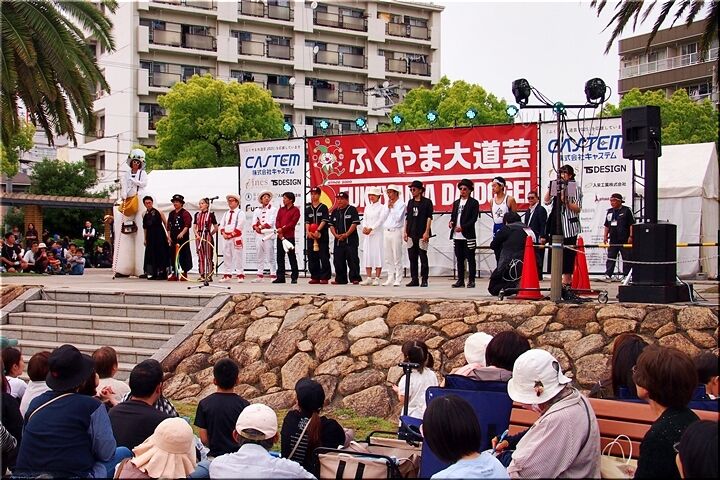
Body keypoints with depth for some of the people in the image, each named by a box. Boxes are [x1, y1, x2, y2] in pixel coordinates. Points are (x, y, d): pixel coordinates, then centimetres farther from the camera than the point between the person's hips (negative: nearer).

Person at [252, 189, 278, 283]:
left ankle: (273, 275, -6)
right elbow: (254, 223, 8)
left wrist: (260, 227, -7)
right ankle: (260, 275, 8)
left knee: (270, 256, -6)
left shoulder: (273, 209, 4)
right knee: (260, 256, 5)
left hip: (268, 234, -5)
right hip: (259, 235, 5)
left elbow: (270, 222, -7)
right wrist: (256, 228, -12)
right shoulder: (257, 210, 17)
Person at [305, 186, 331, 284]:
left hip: (322, 235, -4)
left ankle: (325, 277, -2)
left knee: (324, 257, -6)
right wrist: (308, 231, -9)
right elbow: (307, 221, 7)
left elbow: (324, 220, -8)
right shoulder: (308, 208, 13)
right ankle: (315, 277, 11)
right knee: (312, 257, 5)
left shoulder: (323, 207, 1)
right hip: (310, 236, 4)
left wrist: (318, 231, -18)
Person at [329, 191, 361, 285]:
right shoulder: (335, 211, 18)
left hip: (351, 240, -6)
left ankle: (355, 278, -6)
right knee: (338, 261, 6)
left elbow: (355, 223, -8)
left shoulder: (352, 210, 0)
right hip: (338, 241, 6)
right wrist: (336, 235, -2)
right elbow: (331, 225, 15)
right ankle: (340, 279, 14)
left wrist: (346, 234, -15)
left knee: (352, 260, -8)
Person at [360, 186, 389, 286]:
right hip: (367, 235, 5)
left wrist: (371, 228, -19)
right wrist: (364, 227, -10)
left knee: (377, 254, -7)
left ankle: (377, 278, -6)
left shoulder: (382, 208, -1)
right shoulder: (367, 207, 16)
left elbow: (381, 220, -10)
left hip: (377, 233, -5)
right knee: (367, 254, 2)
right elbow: (364, 219, 10)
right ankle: (369, 278, 6)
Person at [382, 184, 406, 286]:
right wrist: (388, 207, 2)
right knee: (388, 258, 8)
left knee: (397, 257, -6)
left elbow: (398, 218, -13)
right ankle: (390, 278, 14)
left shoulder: (401, 204, -3)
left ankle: (398, 280, -4)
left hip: (396, 231, -7)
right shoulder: (387, 204, 16)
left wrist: (392, 207, -7)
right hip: (387, 231, 7)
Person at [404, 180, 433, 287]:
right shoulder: (410, 202, 15)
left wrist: (427, 232, -12)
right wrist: (405, 232, 10)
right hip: (411, 234, 6)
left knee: (423, 257, -3)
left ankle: (424, 280, 2)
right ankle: (414, 279, 11)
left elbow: (429, 218, -5)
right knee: (412, 257, 6)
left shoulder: (427, 202, -1)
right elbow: (407, 218, 17)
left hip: (422, 234, -5)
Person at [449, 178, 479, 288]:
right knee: (459, 259, 9)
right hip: (457, 235, 6)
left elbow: (474, 219, -9)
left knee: (470, 259, -1)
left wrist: (462, 227, -20)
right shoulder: (456, 203, 17)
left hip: (468, 235, -5)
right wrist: (451, 222, -3)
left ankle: (471, 281, 3)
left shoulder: (474, 203, -1)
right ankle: (460, 280, 13)